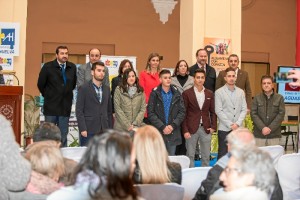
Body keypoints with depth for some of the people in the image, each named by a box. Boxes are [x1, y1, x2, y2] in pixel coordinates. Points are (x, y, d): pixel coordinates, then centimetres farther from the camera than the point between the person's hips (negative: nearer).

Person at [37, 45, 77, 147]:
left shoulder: (72, 67, 2)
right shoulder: (48, 67, -6)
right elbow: (40, 84, 2)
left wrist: (66, 93, 11)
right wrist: (48, 96, 8)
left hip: (65, 107, 3)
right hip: (51, 106, -2)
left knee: (63, 135, 8)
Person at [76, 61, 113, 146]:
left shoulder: (107, 89, 13)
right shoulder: (84, 89, -2)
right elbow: (79, 111, -6)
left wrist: (110, 129, 9)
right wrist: (83, 129, -13)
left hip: (104, 130, 4)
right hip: (88, 131, -4)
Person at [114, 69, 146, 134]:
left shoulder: (140, 91, 7)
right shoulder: (119, 90, 0)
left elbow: (143, 109, 4)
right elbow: (118, 109, -4)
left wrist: (135, 124, -8)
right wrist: (127, 125, -10)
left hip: (136, 128, 2)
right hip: (121, 127, -2)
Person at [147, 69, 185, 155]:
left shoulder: (176, 93, 6)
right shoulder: (154, 93, -1)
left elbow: (182, 112, 2)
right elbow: (151, 113, -6)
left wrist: (173, 125, -10)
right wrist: (162, 127, -13)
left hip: (173, 133, 2)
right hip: (158, 132, -2)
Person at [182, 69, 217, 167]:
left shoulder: (210, 94, 9)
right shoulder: (187, 93, -2)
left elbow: (212, 112, 12)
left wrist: (213, 126, 0)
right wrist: (185, 130, -8)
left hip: (206, 129, 3)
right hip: (191, 129, -3)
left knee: (206, 156, 9)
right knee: (190, 155, 4)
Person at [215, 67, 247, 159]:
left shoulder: (241, 92, 11)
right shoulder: (219, 92, -1)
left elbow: (244, 109, 6)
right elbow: (218, 111, -7)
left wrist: (238, 123, -8)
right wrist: (230, 124, -11)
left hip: (238, 128, 3)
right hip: (224, 129, -3)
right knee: (222, 154, 0)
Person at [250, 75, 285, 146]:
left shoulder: (279, 98, 4)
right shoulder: (257, 98, 5)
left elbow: (281, 114, -2)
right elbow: (253, 114, -1)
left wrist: (270, 128, -11)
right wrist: (262, 127, -13)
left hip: (274, 135, 0)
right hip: (259, 135, 0)